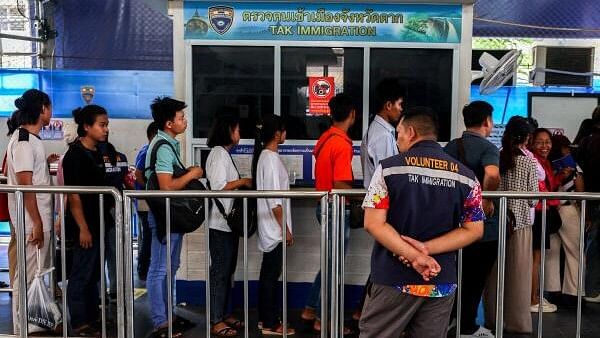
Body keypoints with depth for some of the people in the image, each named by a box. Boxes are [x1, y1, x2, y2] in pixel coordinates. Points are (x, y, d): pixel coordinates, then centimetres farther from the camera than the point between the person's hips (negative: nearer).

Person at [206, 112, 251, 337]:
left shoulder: (224, 153, 18)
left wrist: (242, 184, 8)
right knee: (220, 272, -4)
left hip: (228, 222, 10)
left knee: (227, 270, 15)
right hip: (220, 223, -10)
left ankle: (224, 315, 24)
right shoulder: (219, 153, -13)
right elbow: (218, 186, -21)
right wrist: (242, 181, -11)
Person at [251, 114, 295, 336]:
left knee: (267, 273, 15)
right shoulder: (271, 159, -18)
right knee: (272, 275, -2)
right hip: (275, 227, -10)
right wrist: (285, 228, -17)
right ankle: (270, 324, 6)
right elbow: (274, 200, -22)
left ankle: (265, 317, 25)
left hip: (270, 227, 10)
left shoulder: (264, 156, 11)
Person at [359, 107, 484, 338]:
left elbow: (373, 224, -13)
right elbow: (474, 230, 0)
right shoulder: (466, 176, 2)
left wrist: (414, 255, -15)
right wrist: (426, 248, -7)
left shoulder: (389, 168, -6)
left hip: (393, 279, -3)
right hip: (441, 282, 3)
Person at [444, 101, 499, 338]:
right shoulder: (488, 147, -15)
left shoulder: (450, 146, 4)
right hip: (482, 223, -6)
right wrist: (486, 199, -22)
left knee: (459, 275, 19)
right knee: (475, 280, 7)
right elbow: (492, 174, -36)